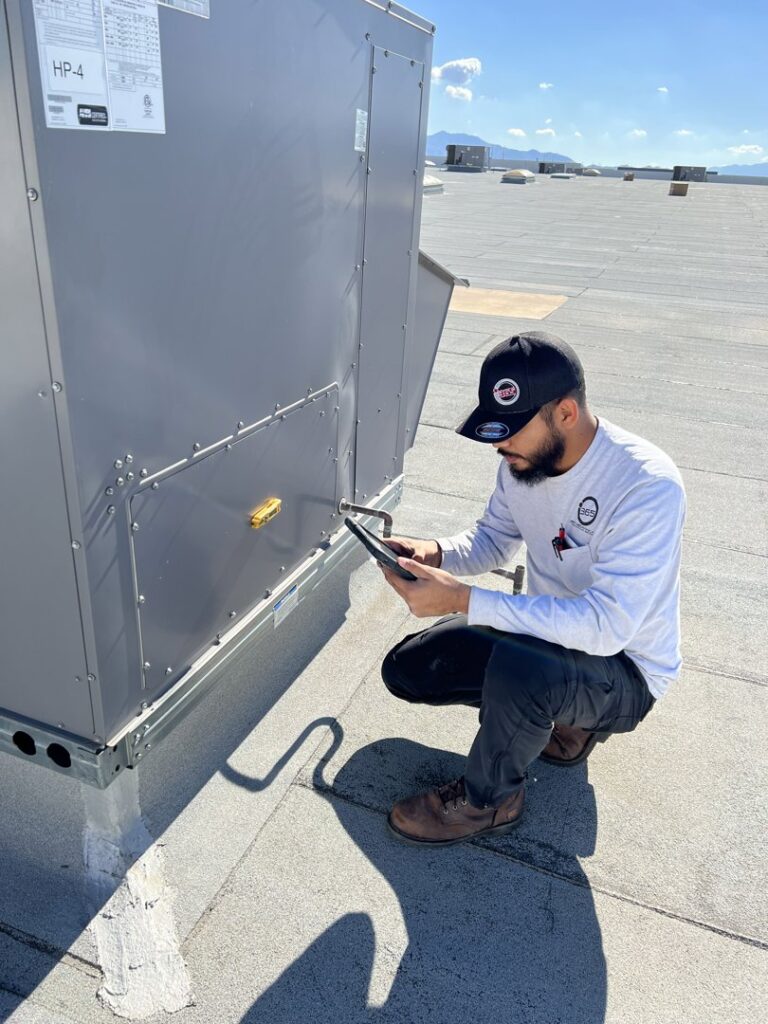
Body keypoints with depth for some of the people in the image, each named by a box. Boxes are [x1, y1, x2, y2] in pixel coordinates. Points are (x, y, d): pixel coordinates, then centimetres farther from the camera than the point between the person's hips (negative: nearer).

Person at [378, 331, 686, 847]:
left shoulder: (648, 486, -30)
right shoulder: (524, 457, -8)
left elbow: (607, 627, -35)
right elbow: (493, 539, 7)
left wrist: (462, 600, -37)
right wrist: (436, 553, -17)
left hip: (624, 669, -7)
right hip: (549, 633, 7)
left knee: (516, 665, -38)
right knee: (405, 669, 3)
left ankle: (488, 801, -6)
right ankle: (558, 713, 13)